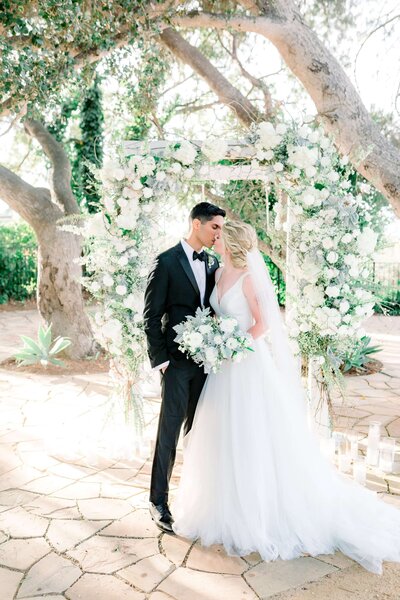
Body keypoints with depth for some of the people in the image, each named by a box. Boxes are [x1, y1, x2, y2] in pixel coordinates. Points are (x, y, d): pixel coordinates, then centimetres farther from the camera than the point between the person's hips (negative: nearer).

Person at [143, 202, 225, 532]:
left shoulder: (213, 263, 9)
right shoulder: (167, 261, -7)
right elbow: (151, 316, -8)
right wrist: (160, 359, -11)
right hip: (177, 360, -5)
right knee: (170, 430, 2)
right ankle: (159, 502, 16)